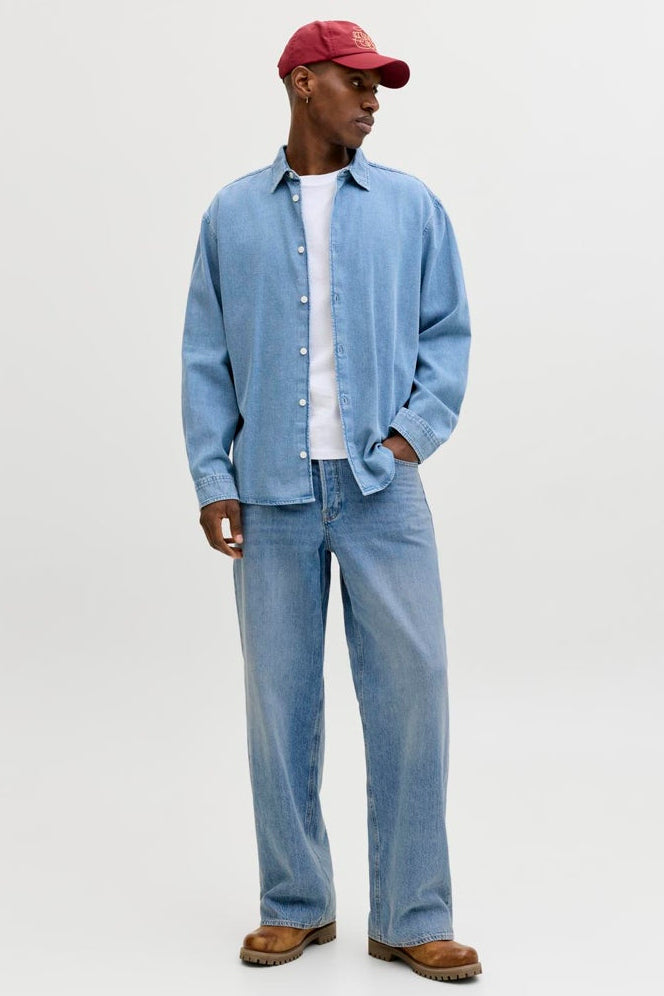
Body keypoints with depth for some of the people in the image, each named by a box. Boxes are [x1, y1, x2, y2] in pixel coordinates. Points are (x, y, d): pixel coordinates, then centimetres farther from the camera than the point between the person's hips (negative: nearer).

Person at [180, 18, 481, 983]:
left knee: (410, 692, -2)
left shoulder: (412, 206, 8)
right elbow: (207, 358, 7)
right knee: (280, 702, 7)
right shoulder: (233, 214, 8)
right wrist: (212, 480, 0)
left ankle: (411, 917, 11)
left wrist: (420, 427, -5)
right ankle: (295, 904, 22)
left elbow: (449, 330, 10)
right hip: (273, 495, 1)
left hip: (381, 487, 0)